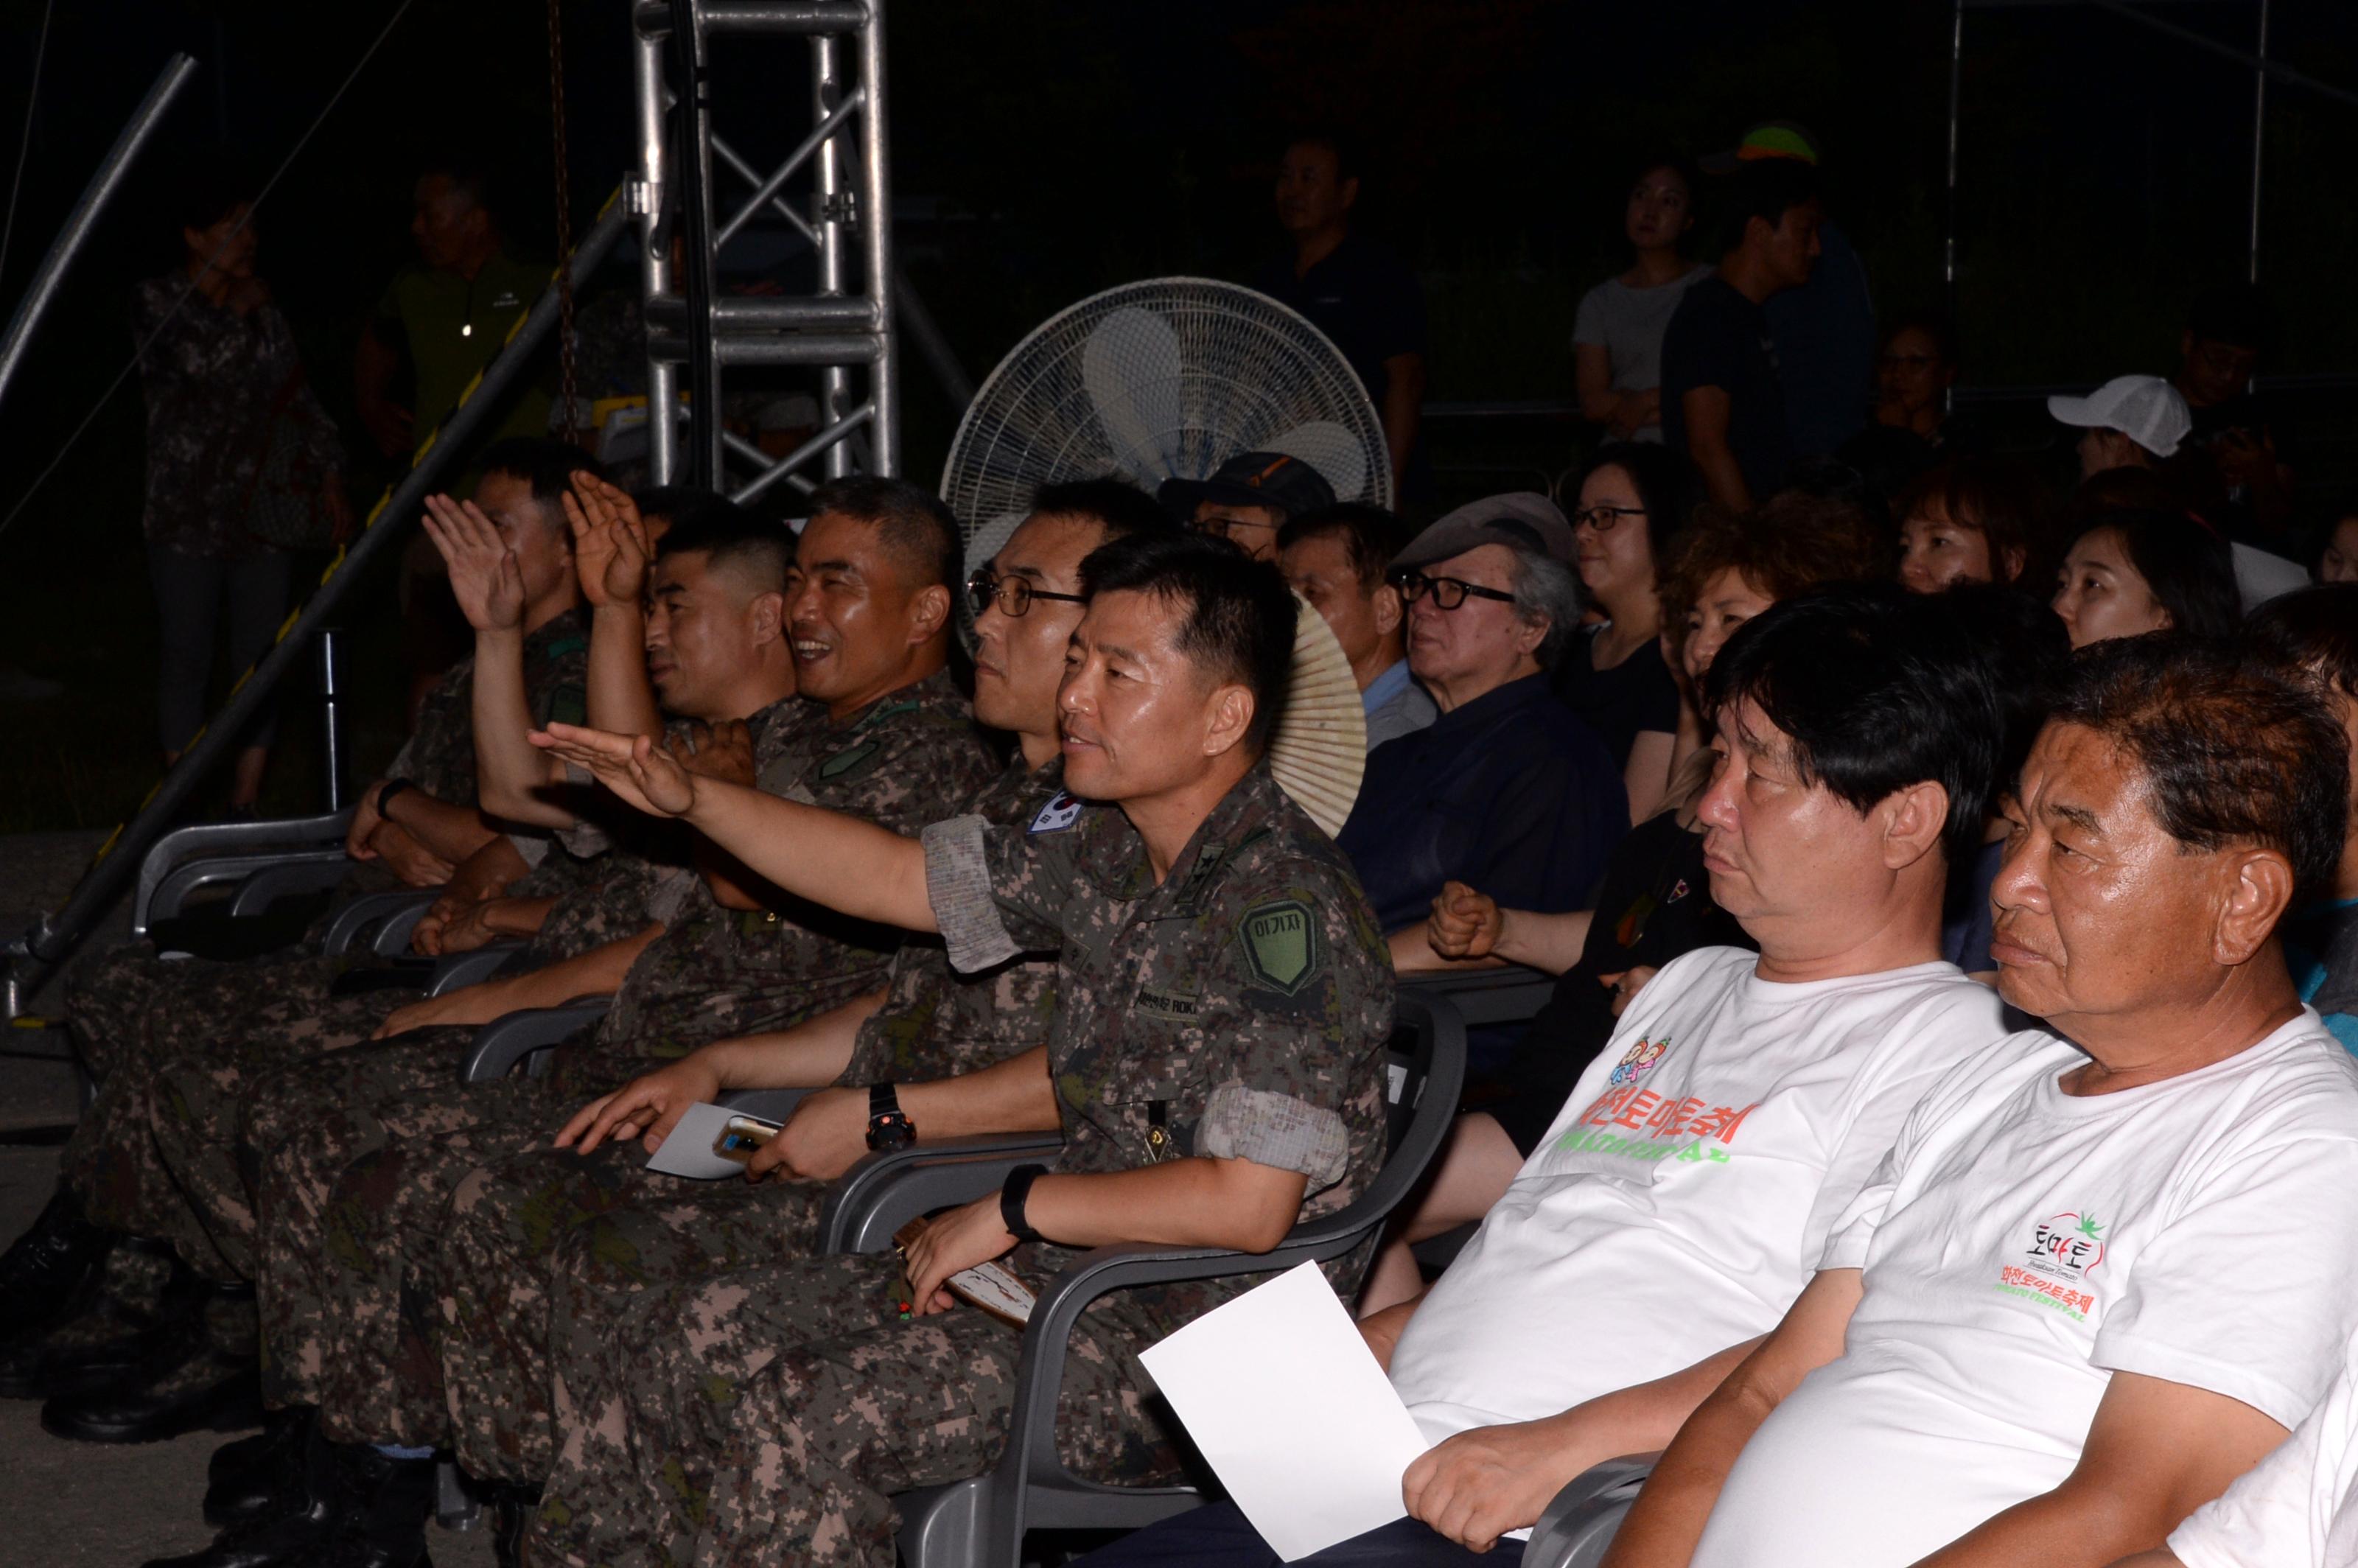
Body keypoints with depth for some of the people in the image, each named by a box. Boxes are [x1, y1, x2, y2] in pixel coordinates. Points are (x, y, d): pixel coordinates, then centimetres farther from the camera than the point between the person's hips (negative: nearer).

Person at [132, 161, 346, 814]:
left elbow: (301, 397, 16)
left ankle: (244, 804, 9)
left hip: (262, 509, 4)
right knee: (187, 656, -1)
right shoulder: (157, 300, -1)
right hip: (188, 514, -4)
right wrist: (241, 312, -3)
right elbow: (202, 356, -19)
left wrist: (329, 477, 7)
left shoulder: (262, 308, 14)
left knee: (262, 659, 3)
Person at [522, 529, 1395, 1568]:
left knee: (804, 1424, -29)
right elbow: (896, 878, 20)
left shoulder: (1286, 908, -20)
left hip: (1202, 1349, -9)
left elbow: (1246, 1206, -26)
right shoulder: (1109, 855, 8)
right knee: (644, 1350, 0)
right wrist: (693, 802, 9)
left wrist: (1016, 1209, -14)